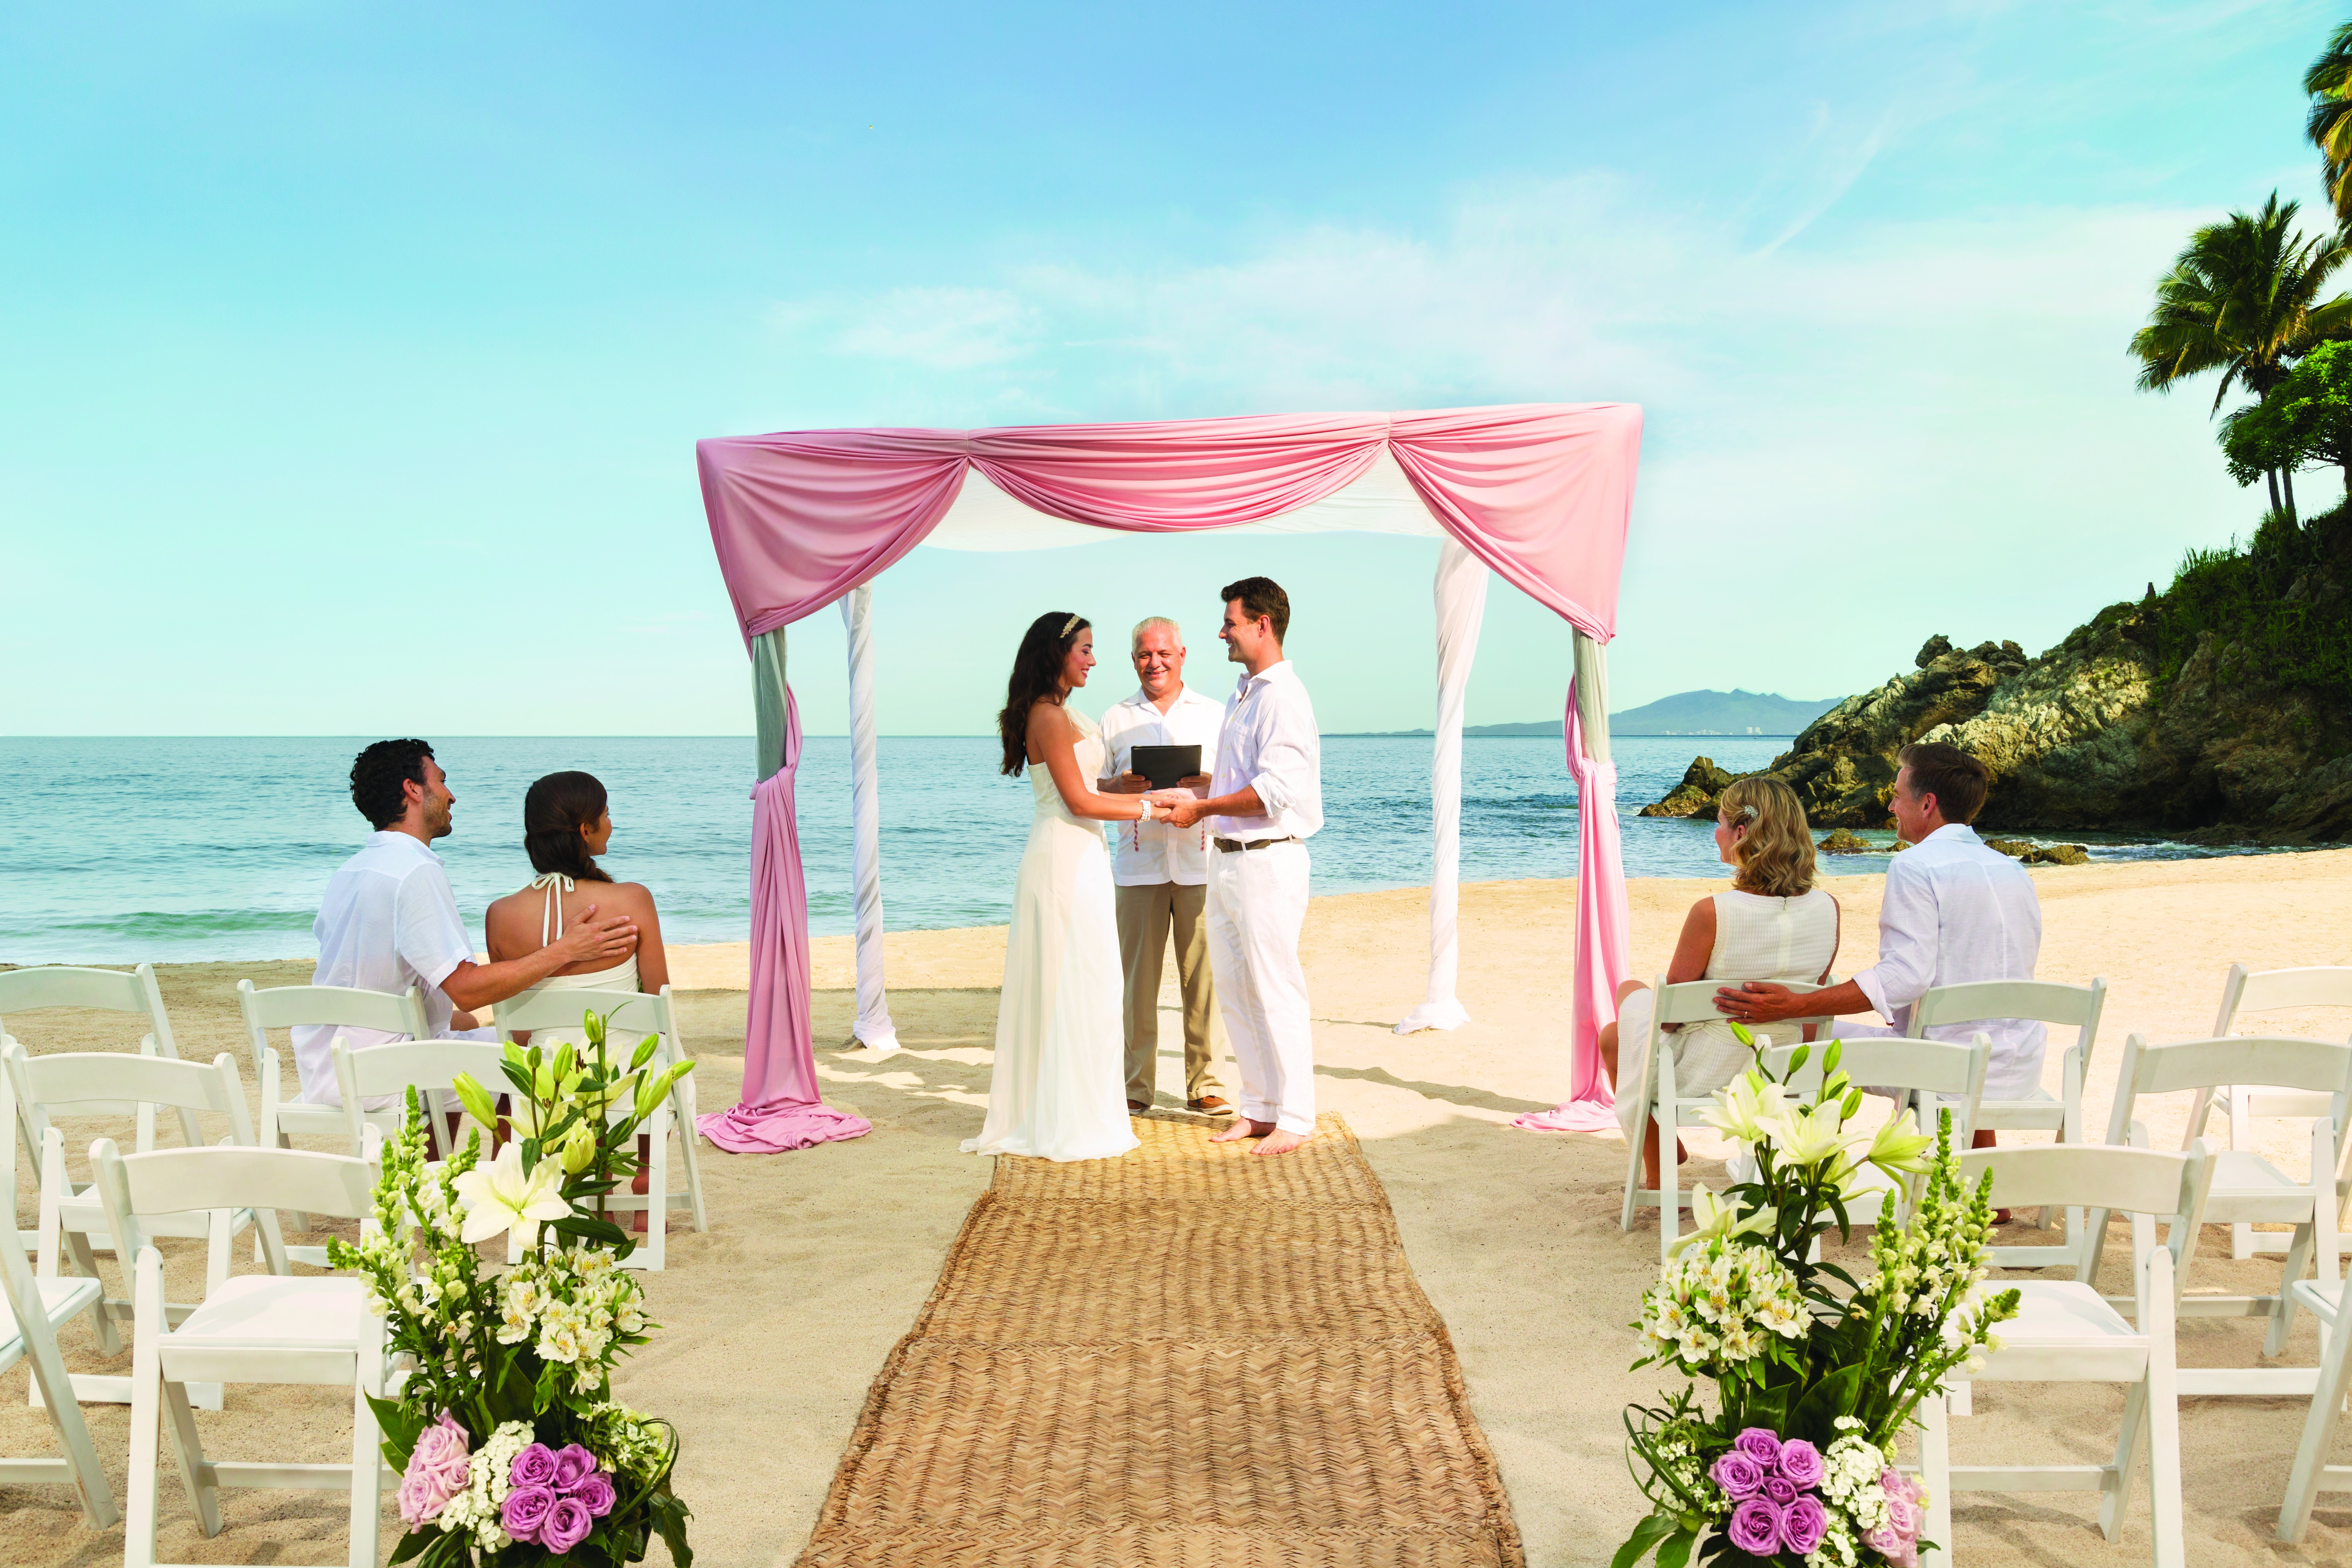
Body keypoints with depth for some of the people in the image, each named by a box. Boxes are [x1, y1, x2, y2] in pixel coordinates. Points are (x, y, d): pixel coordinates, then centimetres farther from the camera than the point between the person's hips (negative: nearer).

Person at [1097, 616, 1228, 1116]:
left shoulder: (1214, 714, 12)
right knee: (1137, 975, -1)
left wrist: (1207, 782, -12)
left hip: (1199, 860, -1)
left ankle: (1204, 1083, 6)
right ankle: (1136, 1085, 8)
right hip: (1138, 862, 1)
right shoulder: (1116, 719, 14)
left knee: (1203, 975, -3)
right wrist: (1121, 786, -9)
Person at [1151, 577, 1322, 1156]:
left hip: (1267, 862, -10)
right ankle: (1258, 1108, 22)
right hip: (1228, 859, 10)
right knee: (1234, 989, 12)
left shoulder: (1282, 697, -14)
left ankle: (1293, 1118, 6)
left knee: (1276, 991, -3)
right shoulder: (1241, 696, 17)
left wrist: (1201, 809, -13)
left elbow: (1273, 791, -22)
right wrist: (1187, 795, 12)